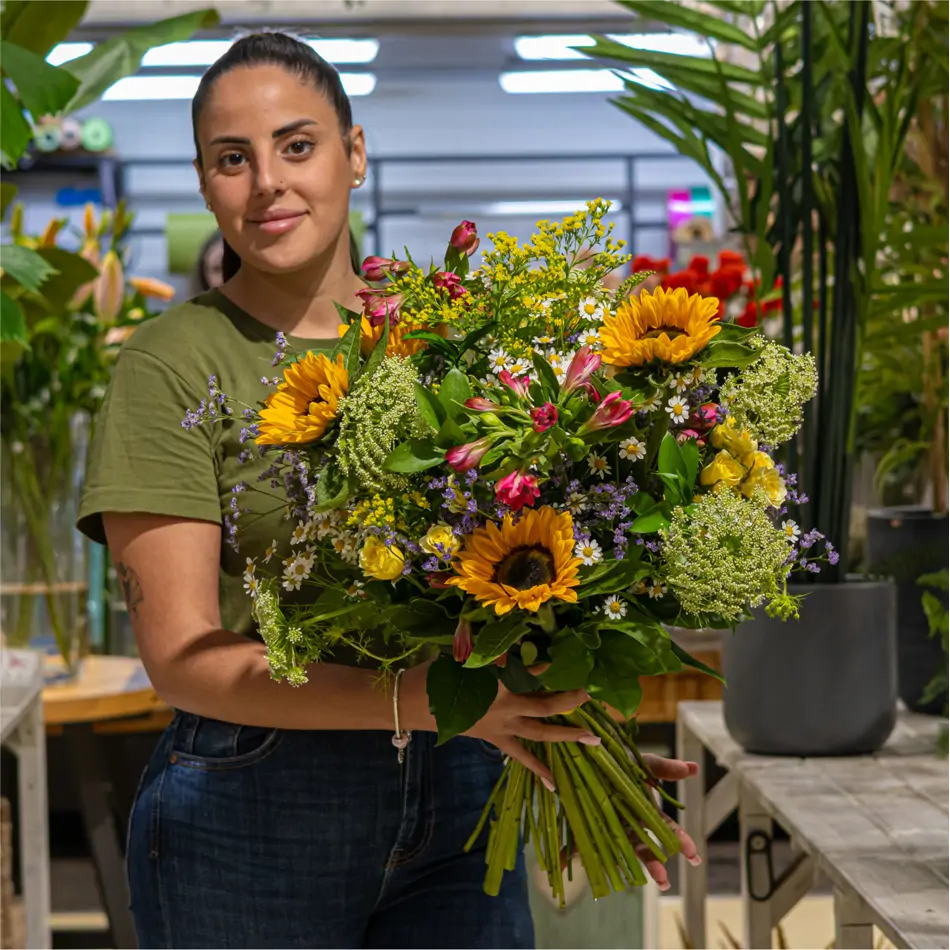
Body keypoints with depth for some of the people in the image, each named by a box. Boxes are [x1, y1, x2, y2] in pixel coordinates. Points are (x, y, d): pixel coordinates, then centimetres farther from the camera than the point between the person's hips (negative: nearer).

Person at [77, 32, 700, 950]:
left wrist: (573, 745, -4)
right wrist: (428, 700, -21)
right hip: (253, 814, -3)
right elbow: (183, 656, -12)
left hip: (457, 803, 3)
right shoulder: (173, 365, -5)